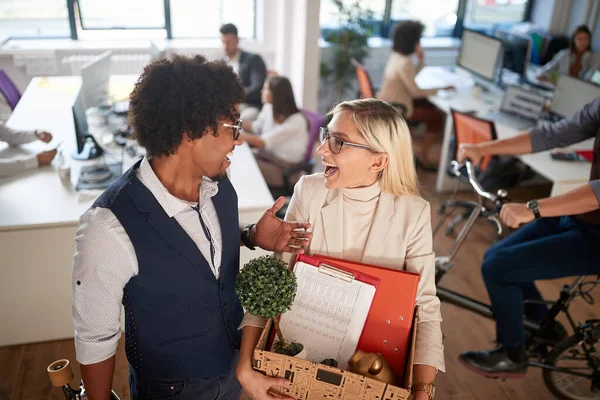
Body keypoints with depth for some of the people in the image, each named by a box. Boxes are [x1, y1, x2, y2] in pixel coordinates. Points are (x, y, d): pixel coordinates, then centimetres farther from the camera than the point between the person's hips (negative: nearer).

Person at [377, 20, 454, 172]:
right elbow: (415, 91, -21)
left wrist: (421, 61, 2)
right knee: (437, 116, -3)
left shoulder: (397, 55, 3)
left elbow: (410, 77, 16)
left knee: (430, 105, 20)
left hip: (390, 102, 10)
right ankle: (423, 158, 5)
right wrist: (440, 89, -12)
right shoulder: (404, 63, -27)